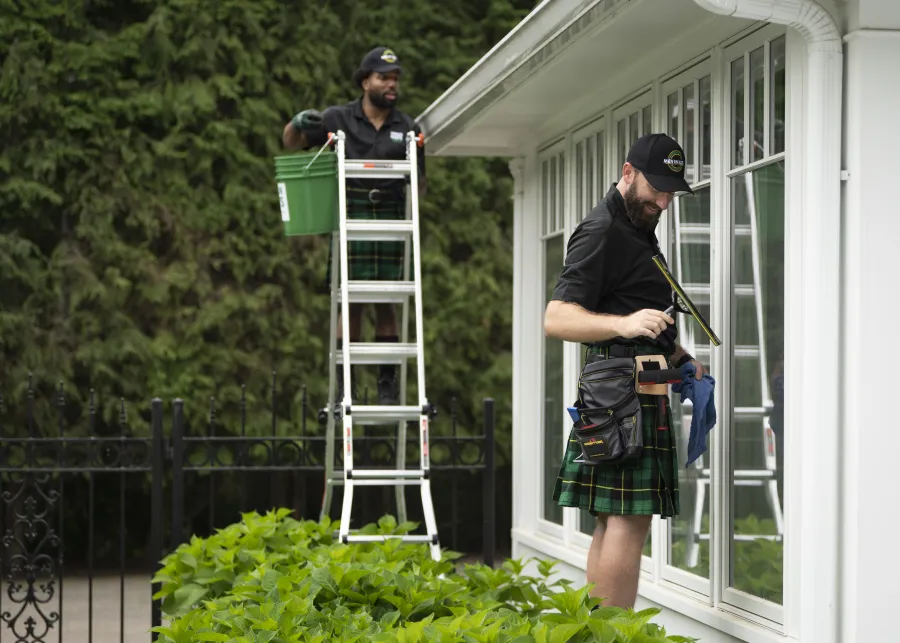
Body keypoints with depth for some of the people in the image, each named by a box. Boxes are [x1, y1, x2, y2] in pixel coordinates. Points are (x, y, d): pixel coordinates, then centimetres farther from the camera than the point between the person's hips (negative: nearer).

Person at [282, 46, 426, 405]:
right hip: (351, 220, -1)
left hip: (391, 220, 1)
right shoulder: (339, 119, 6)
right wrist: (298, 123, -10)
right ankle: (345, 385, 2)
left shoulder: (408, 129, 11)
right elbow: (291, 144, 10)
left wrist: (417, 179, -8)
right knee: (350, 303, -3)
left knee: (386, 304, 1)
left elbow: (419, 186, 15)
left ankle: (388, 383, 5)